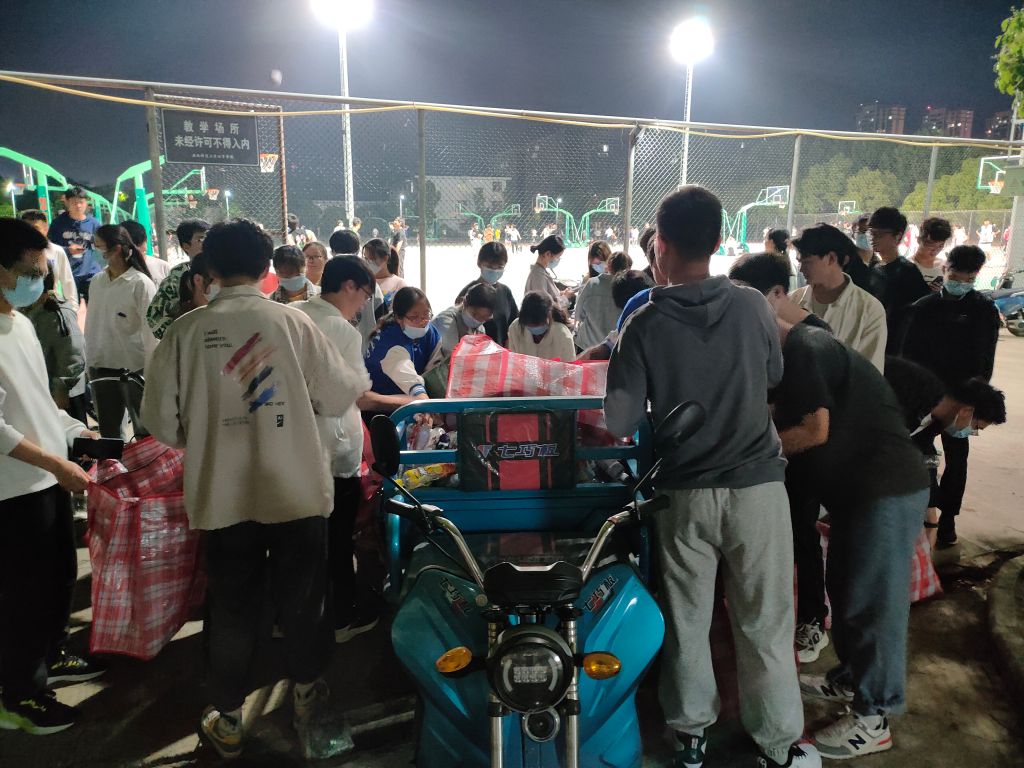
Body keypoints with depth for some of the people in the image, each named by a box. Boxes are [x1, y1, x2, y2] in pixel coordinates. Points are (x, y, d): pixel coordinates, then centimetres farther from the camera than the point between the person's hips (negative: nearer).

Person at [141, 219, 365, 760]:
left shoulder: (186, 330, -8)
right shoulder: (294, 323, -9)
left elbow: (162, 420, -3)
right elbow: (338, 399, -1)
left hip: (225, 495, 1)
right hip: (297, 490, 0)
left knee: (232, 608, 15)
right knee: (301, 599, 18)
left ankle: (227, 720, 29)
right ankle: (308, 696, 36)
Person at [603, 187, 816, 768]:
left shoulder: (644, 325, -10)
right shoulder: (753, 307, -5)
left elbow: (619, 423, -12)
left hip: (684, 493, 0)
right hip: (756, 485, 1)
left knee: (687, 620, 15)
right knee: (766, 624, 12)